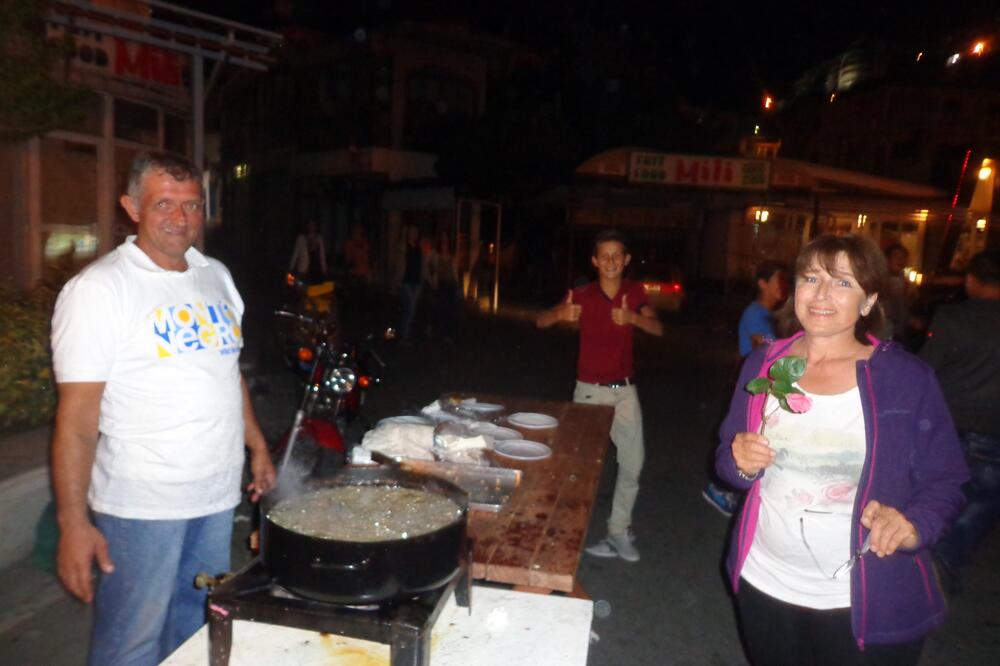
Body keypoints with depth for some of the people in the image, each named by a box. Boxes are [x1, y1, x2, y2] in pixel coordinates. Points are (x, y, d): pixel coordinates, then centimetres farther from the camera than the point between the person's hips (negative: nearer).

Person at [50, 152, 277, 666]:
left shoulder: (217, 277, 8)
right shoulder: (98, 289, -11)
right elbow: (76, 418, -14)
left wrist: (258, 448, 13)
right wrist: (72, 523, -16)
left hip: (219, 496, 6)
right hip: (141, 506, -5)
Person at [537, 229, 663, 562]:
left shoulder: (635, 292, 1)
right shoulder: (583, 294, -7)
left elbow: (657, 329, -10)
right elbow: (540, 321, -13)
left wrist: (633, 317, -31)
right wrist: (560, 313, -36)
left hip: (625, 389, 3)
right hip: (590, 389, -3)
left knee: (632, 462, 3)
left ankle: (619, 528, 19)